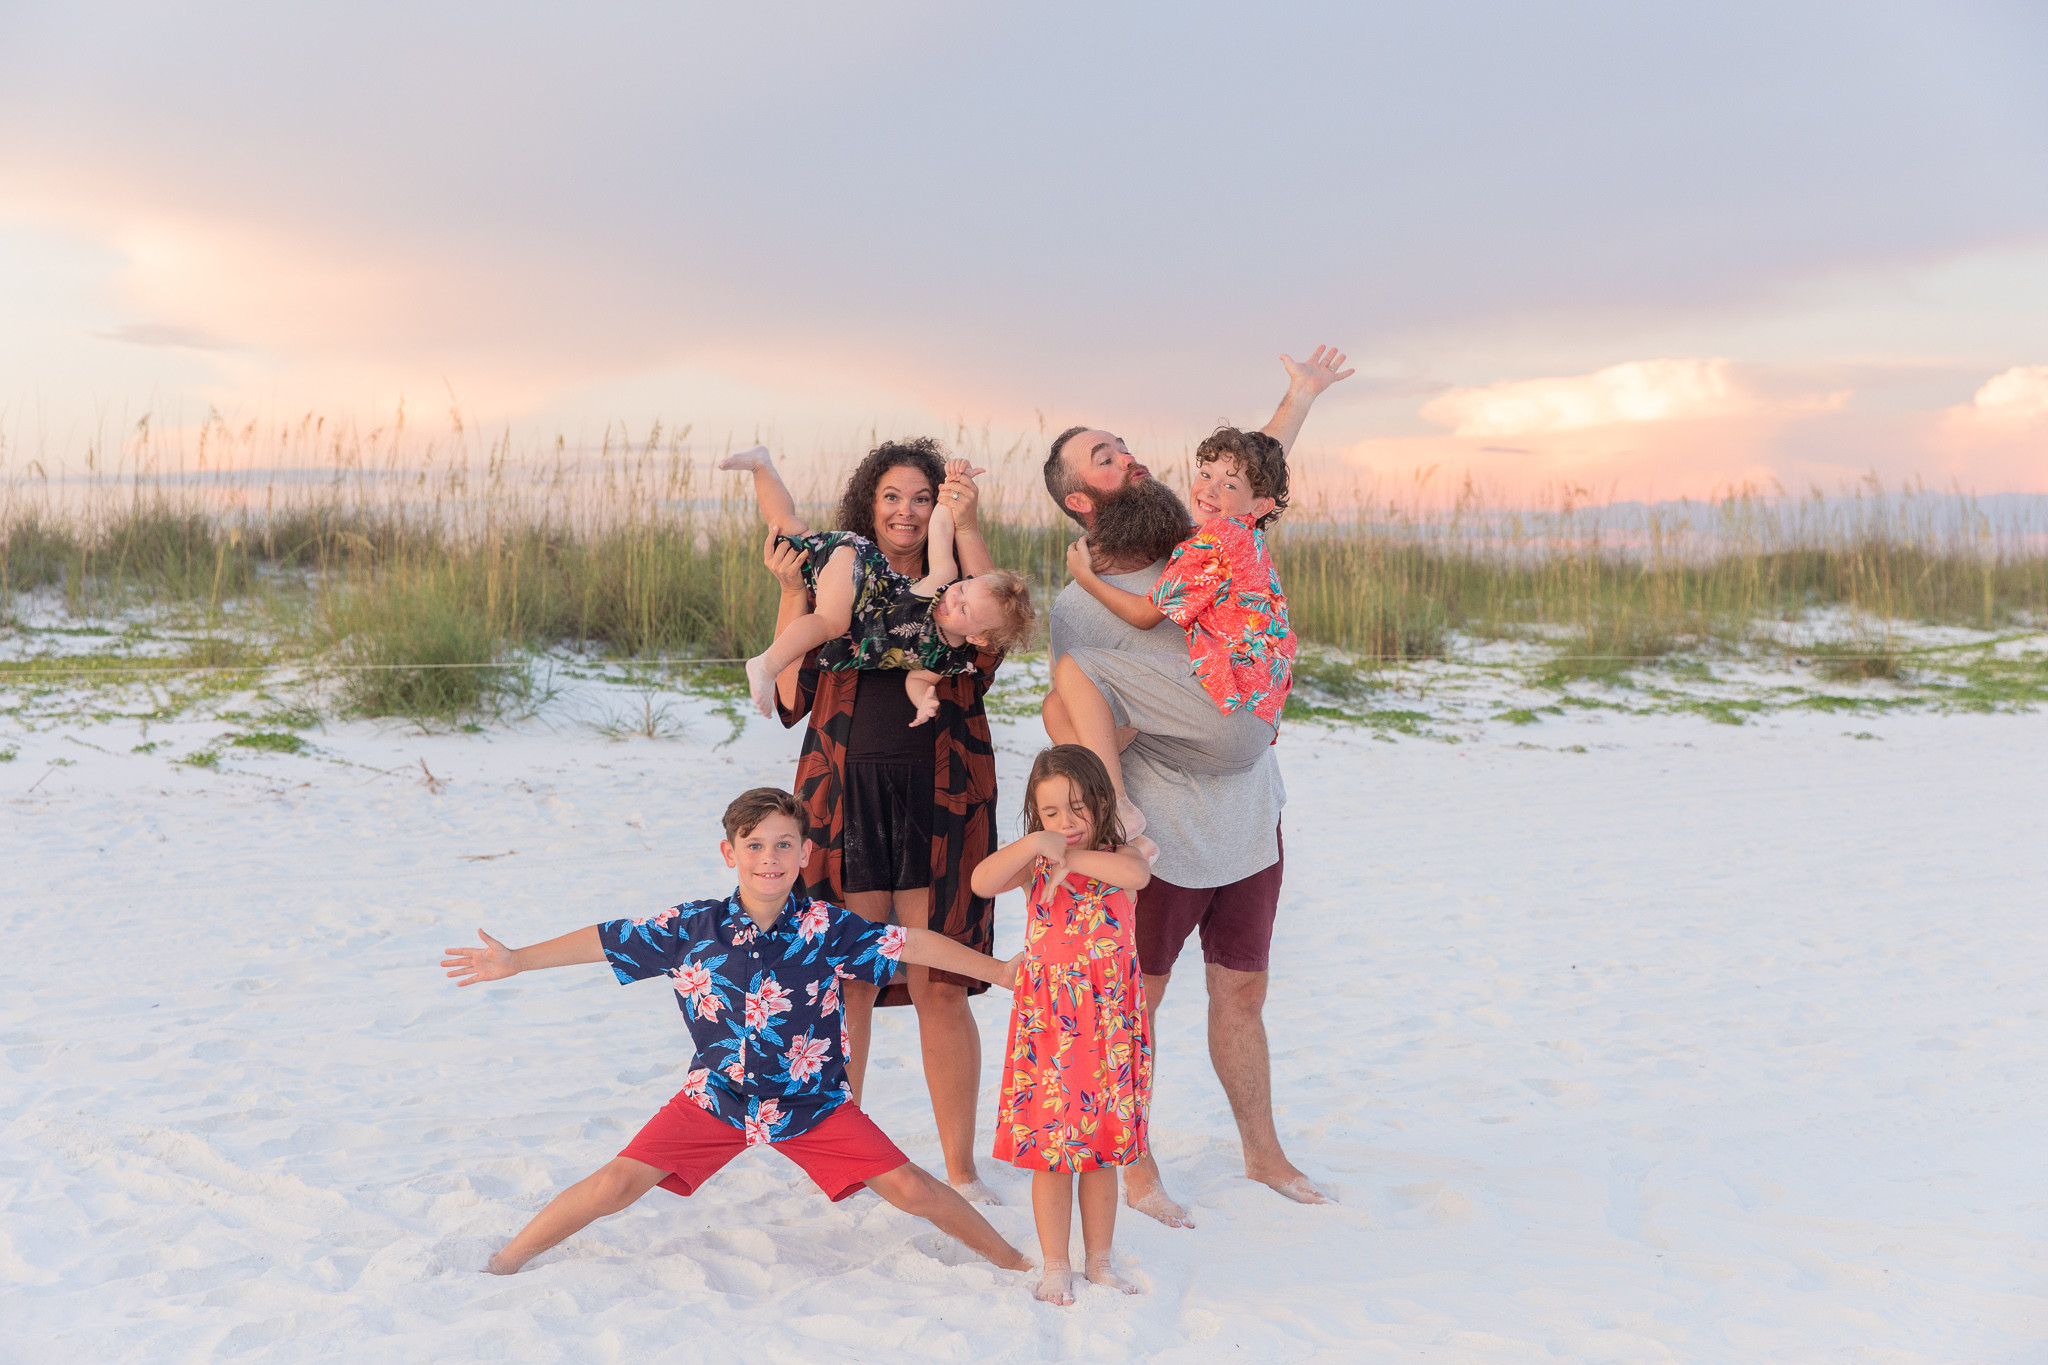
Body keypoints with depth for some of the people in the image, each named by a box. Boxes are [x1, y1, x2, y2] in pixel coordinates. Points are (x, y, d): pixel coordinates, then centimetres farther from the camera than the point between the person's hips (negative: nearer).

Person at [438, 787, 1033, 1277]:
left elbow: (913, 944, -7)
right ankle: (502, 1265, 10)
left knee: (907, 1187, -7)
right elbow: (606, 940, -1)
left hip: (813, 1101, -1)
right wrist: (516, 961, 0)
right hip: (715, 1095, 1)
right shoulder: (691, 927, -9)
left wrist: (1003, 971, -3)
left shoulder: (829, 927, -13)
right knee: (619, 1181, -10)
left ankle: (1014, 1263, 13)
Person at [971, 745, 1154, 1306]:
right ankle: (1055, 1266, 17)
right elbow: (982, 881, -17)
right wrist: (1036, 844, -25)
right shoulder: (1034, 863, 2)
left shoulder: (1117, 856, 1)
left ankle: (1099, 1259, 26)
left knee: (1102, 1148, 11)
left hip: (1109, 1020, 0)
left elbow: (1138, 873, -24)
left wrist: (1072, 858, -20)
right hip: (1047, 1023, 0)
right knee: (1049, 1150, 3)